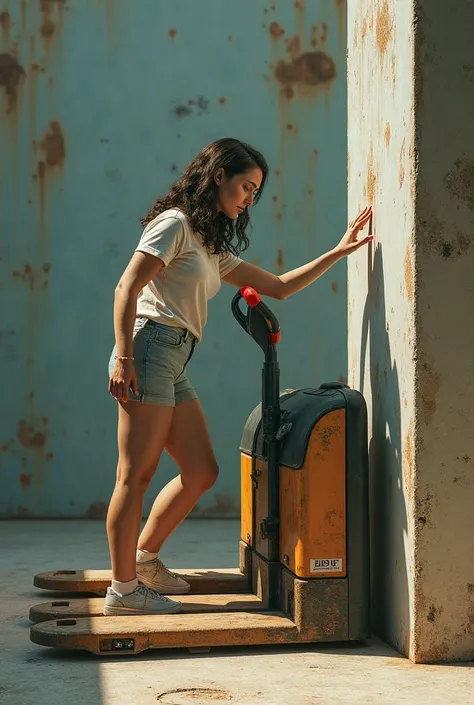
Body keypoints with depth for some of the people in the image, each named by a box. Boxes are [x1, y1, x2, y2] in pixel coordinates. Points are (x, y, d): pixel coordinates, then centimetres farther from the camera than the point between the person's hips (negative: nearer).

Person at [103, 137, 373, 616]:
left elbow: (279, 287, 25)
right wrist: (123, 359, -21)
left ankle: (144, 556, 22)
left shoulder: (215, 248, 25)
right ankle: (123, 590, -3)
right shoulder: (175, 224, -2)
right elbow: (127, 288, -12)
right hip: (151, 348, -9)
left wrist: (338, 252, 18)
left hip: (174, 367, 9)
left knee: (202, 471, 9)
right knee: (136, 474, -7)